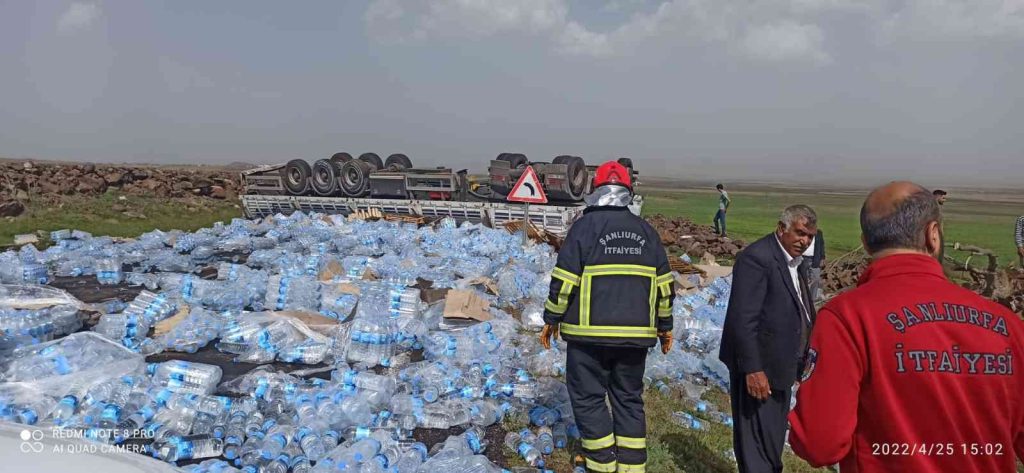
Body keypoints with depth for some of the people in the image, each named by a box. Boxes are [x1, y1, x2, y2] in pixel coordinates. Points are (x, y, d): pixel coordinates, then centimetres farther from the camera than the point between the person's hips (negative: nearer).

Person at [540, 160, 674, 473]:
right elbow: (664, 284, 11)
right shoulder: (646, 231, 8)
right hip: (636, 334, 5)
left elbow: (564, 280, -10)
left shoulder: (585, 226, -6)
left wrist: (552, 319, 1)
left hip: (590, 332, -4)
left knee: (588, 394, 8)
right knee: (629, 398, 15)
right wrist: (665, 326, 20)